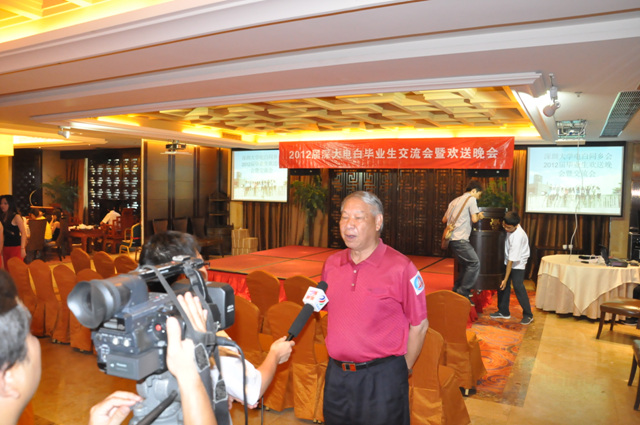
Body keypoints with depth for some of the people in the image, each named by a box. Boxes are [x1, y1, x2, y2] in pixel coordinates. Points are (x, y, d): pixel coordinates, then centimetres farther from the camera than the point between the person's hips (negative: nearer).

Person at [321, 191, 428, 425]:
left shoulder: (400, 267, -14)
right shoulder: (331, 264, 3)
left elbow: (419, 325, -8)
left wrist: (403, 370, -2)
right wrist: (336, 347, 11)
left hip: (382, 379, -5)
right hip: (336, 376, 5)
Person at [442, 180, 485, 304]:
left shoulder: (455, 201, 22)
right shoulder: (471, 199, -1)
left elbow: (444, 220, 24)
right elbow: (474, 219, -9)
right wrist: (479, 216, 12)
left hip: (451, 238, 9)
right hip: (460, 239, -9)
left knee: (465, 264, 18)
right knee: (475, 263, -6)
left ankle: (457, 290, 21)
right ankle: (464, 293, -7)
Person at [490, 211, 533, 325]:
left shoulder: (518, 236, -32)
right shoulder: (508, 227, -14)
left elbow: (512, 259, -29)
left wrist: (506, 279, -25)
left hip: (518, 263, -7)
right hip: (507, 260, 7)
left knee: (518, 286, -13)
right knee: (503, 286, 5)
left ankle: (528, 315, 0)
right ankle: (503, 312, 17)